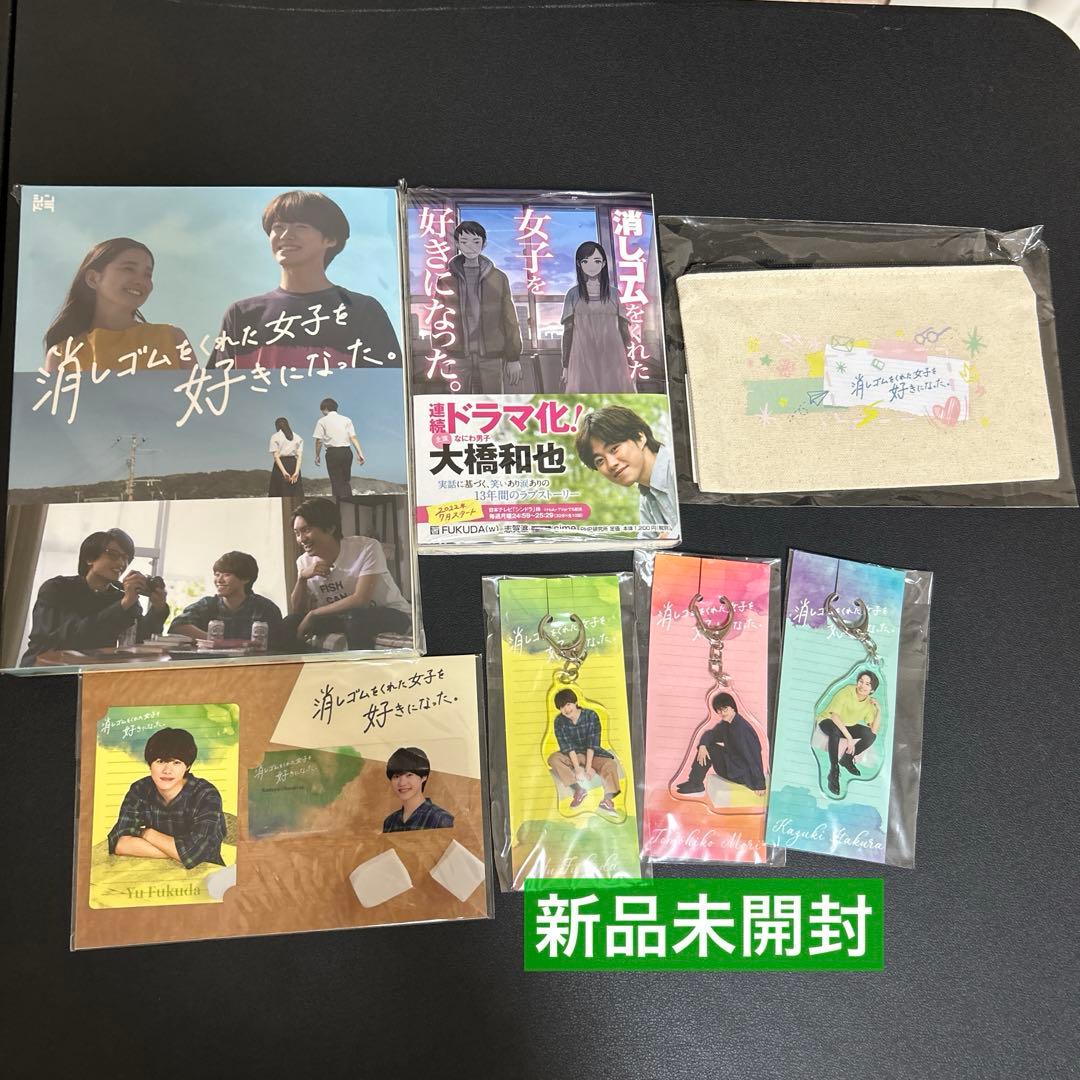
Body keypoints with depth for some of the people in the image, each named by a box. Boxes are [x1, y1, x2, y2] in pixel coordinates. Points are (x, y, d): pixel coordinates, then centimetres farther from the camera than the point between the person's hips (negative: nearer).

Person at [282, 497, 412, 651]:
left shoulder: (367, 548, -19)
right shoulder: (305, 562, -2)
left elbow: (361, 600, -27)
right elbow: (296, 613, -2)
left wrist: (313, 614, -20)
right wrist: (302, 578, -18)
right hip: (343, 619, 5)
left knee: (355, 618, -36)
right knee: (290, 625, -13)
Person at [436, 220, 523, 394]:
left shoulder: (498, 278, 6)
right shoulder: (446, 280, 6)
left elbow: (510, 320, 8)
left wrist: (514, 358, 4)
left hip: (492, 358, 1)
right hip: (457, 358, 0)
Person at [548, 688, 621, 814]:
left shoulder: (591, 715, -15)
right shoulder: (559, 721, -11)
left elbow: (592, 744, -18)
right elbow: (567, 746, -17)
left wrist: (588, 767, -25)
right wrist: (577, 768, -27)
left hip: (592, 754, -1)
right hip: (571, 756, 2)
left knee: (610, 764, -30)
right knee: (553, 759, -27)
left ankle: (607, 799, -26)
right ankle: (579, 790, -25)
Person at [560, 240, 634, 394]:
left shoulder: (613, 294, 10)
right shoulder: (574, 295, 8)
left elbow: (624, 329, 10)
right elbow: (568, 331, 7)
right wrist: (565, 365, 2)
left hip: (612, 358, 1)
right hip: (584, 358, -1)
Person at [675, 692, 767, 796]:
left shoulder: (742, 728, -25)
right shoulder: (725, 724, 2)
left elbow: (754, 756, -27)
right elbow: (709, 734, 11)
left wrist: (760, 785, -27)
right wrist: (702, 746, -13)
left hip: (743, 774, -8)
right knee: (707, 747, 5)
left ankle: (696, 784, 8)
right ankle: (695, 783, 8)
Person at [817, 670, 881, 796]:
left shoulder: (869, 703, -7)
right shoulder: (846, 692, -23)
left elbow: (874, 730, -16)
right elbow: (834, 715, -33)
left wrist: (879, 710, -24)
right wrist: (849, 737, -38)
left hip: (848, 726, 5)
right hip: (828, 721, -5)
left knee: (871, 735, -18)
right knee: (835, 730, -40)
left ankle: (847, 759, 3)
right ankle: (834, 771, -30)